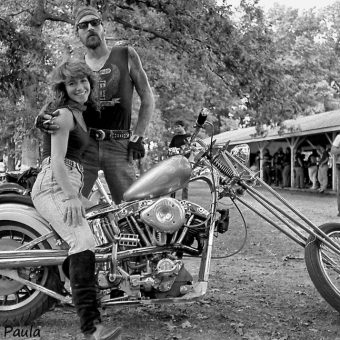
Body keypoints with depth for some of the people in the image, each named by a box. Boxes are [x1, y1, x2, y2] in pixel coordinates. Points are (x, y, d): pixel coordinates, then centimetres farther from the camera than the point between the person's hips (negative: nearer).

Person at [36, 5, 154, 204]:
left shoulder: (126, 56, 8)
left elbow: (147, 98, 9)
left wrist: (138, 137, 0)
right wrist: (42, 117, -17)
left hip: (119, 145, -1)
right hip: (84, 145, 1)